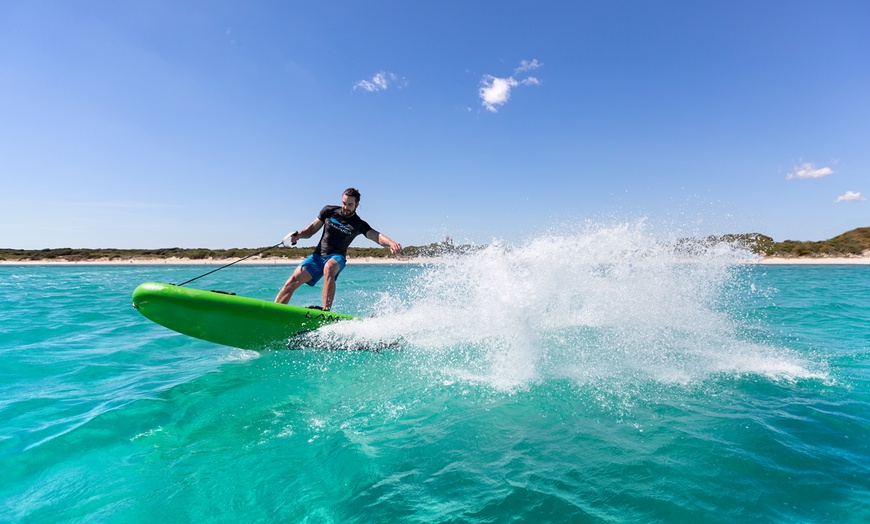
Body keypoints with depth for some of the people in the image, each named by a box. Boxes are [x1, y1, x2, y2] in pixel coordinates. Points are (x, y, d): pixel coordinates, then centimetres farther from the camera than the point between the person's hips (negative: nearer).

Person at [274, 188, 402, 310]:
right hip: (317, 255, 3)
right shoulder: (329, 211, 5)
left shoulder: (359, 225, -3)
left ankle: (326, 310, -42)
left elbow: (376, 236, -21)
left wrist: (391, 243, -43)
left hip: (336, 258, -3)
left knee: (329, 268, -38)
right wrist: (298, 235, -9)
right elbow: (311, 230, 13)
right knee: (293, 281, -12)